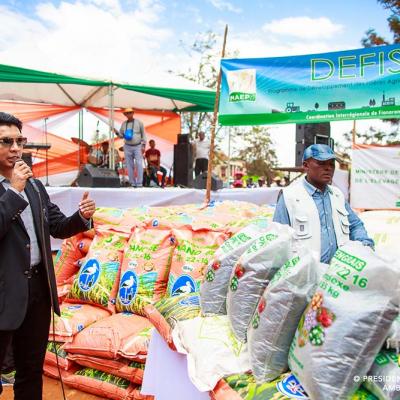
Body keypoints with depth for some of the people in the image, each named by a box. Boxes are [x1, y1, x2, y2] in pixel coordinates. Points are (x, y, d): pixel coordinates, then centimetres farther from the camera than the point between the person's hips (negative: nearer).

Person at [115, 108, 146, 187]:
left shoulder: (139, 122, -3)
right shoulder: (124, 124, 6)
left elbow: (143, 134, -2)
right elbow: (121, 136, 11)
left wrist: (143, 146, -10)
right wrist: (117, 132, -11)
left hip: (138, 147, -3)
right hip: (127, 147, 3)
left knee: (139, 165, -11)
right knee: (130, 166, 2)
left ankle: (139, 183, -11)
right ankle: (132, 183, 8)